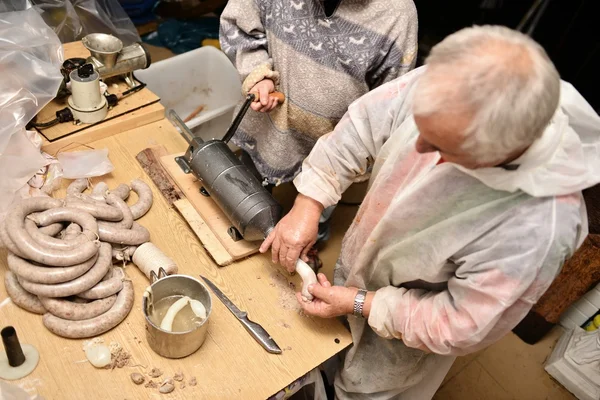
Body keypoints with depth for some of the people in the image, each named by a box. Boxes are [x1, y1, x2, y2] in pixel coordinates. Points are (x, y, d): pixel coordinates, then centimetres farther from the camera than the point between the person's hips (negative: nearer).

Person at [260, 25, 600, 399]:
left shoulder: (537, 228, -40)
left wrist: (360, 304, -21)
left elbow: (459, 326, -26)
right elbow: (362, 125, -13)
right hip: (357, 264, 6)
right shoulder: (444, 87, -29)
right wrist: (308, 205, -18)